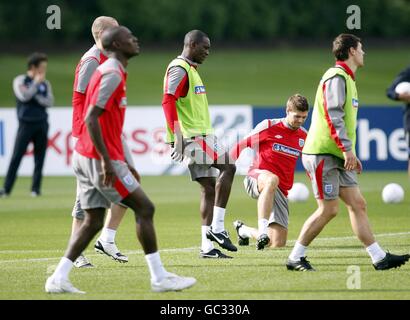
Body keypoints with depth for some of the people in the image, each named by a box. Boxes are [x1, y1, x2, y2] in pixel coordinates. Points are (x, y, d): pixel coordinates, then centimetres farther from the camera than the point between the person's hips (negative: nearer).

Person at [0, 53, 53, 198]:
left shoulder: (45, 84, 12)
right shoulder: (20, 81, 1)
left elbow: (50, 102, 2)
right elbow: (24, 96, -15)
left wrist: (36, 96, -10)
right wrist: (36, 83, -9)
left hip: (41, 124, 4)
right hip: (26, 124, -4)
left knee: (39, 158, 1)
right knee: (16, 157, -7)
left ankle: (36, 188, 8)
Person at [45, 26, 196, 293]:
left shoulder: (108, 71, 17)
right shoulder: (112, 75, -15)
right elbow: (91, 118, -23)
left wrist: (124, 164, 24)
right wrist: (107, 161, -25)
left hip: (86, 158, 10)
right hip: (100, 159, -10)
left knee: (93, 221, 9)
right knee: (144, 208, -3)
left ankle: (59, 279, 3)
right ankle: (159, 278, 0)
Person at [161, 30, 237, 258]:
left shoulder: (191, 70, 22)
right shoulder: (179, 70, -10)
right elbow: (168, 102, -21)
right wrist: (178, 138, -28)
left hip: (201, 136, 10)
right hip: (192, 137, -10)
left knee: (209, 188, 7)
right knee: (228, 167, -19)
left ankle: (207, 246, 7)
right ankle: (217, 227, -19)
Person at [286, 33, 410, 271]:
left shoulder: (347, 79, 21)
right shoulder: (337, 77, -11)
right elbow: (333, 116, -21)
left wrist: (351, 154, 24)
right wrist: (347, 149, -25)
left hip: (338, 157, 10)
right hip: (322, 153, -10)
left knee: (358, 204, 4)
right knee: (329, 209, -9)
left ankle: (379, 258, 1)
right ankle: (295, 258, -1)